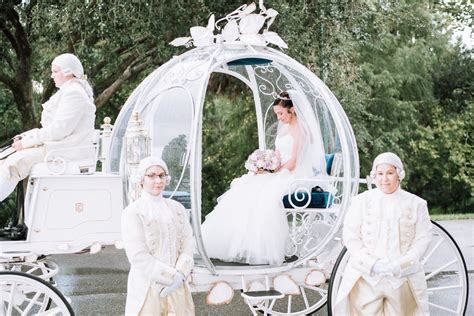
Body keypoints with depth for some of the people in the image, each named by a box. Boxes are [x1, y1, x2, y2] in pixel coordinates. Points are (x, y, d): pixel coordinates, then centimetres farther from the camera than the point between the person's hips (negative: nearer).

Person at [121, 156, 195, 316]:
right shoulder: (132, 212, -6)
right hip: (147, 289, -4)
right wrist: (173, 276, -15)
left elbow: (188, 244, 3)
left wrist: (181, 275, -14)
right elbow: (138, 256, -13)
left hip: (177, 289, 4)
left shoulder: (177, 208, 9)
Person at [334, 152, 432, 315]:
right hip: (366, 278, 0)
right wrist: (372, 264, -12)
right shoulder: (361, 201, 3)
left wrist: (401, 264, -12)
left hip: (402, 279, 0)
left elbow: (422, 239, 1)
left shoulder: (416, 204, 4)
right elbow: (350, 238, 0)